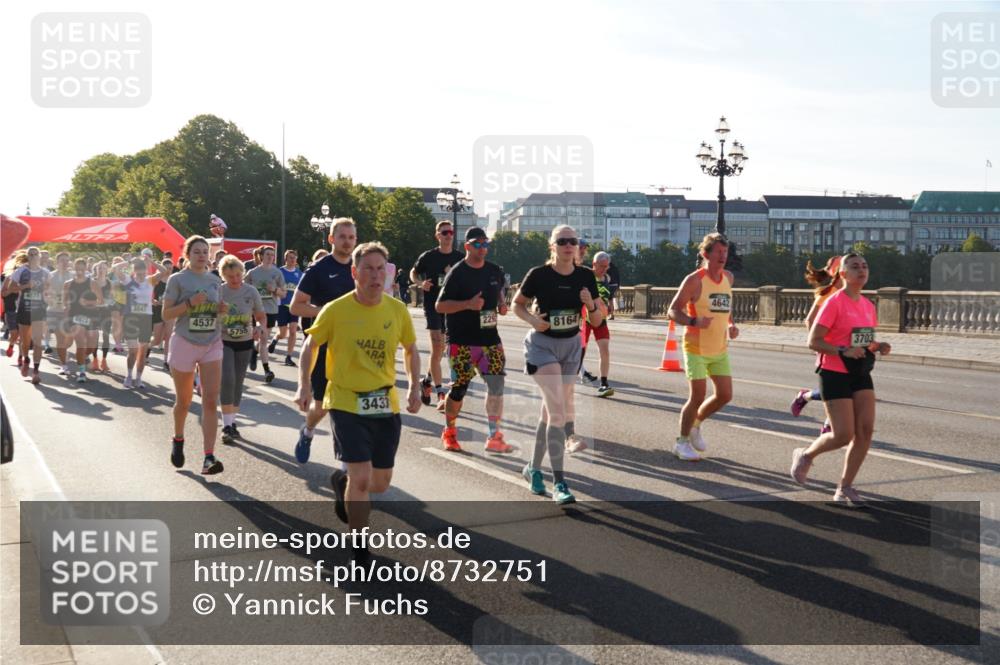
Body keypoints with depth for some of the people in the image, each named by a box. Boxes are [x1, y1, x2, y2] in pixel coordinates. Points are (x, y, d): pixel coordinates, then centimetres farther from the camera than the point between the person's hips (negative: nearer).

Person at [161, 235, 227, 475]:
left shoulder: (214, 280, 9)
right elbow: (166, 314, -7)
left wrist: (220, 309, -2)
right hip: (184, 343, -3)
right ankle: (178, 440, 40)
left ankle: (209, 457, -13)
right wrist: (190, 303, -20)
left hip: (212, 345, 3)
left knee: (210, 401, -9)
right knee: (184, 402, 11)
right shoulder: (177, 280, -4)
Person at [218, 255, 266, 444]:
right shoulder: (217, 292, -7)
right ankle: (227, 425, -10)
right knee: (227, 380, -18)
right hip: (223, 342, -2)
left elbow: (261, 317, 3)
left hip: (245, 343, 2)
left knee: (238, 383, 11)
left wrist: (259, 328, -17)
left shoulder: (251, 292, -4)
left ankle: (232, 422, 26)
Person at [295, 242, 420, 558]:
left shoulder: (397, 310, -2)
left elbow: (410, 349, 14)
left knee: (381, 482, 11)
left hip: (386, 404, 4)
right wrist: (304, 386, -5)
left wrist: (414, 387, 3)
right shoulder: (335, 310, -11)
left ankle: (343, 481, 46)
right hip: (346, 403, -4)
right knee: (362, 478, -13)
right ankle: (358, 544, 8)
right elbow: (310, 345, 4)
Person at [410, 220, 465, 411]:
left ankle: (427, 381, 36)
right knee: (437, 347, -13)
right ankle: (440, 394, -12)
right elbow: (413, 273, 9)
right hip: (433, 305, -4)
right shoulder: (428, 256, -3)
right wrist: (421, 283, -12)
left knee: (440, 349, 13)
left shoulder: (460, 258, 4)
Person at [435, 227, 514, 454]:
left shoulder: (494, 271, 9)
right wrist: (468, 304, -23)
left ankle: (494, 438, 2)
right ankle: (449, 432, 25)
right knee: (459, 387, 2)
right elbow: (439, 306, -10)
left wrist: (501, 306, 4)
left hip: (489, 337, 5)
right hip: (461, 341, -5)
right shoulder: (457, 273, -8)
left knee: (496, 384, -4)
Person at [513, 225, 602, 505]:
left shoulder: (585, 277, -4)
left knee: (550, 411, 15)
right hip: (543, 344, -5)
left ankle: (534, 468, 33)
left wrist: (591, 305, -20)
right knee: (558, 411, -16)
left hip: (571, 346, 5)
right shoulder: (539, 275, -13)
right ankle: (559, 482, -15)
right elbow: (517, 304, 1)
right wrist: (532, 320, -18)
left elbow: (596, 322, 0)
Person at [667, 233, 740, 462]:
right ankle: (682, 441, 11)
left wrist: (731, 325, 6)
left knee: (724, 395, 5)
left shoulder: (728, 277, 6)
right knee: (697, 396, -7)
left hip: (720, 349, 6)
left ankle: (695, 425, 29)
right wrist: (694, 321, -28)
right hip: (696, 348, -6)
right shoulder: (694, 280, -13)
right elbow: (673, 311, -12)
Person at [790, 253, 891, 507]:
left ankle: (845, 488, 9)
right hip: (835, 374, -7)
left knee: (866, 430, -3)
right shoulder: (834, 302, -12)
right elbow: (813, 341, -15)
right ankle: (805, 455, 20)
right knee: (843, 435, -10)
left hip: (860, 373, 7)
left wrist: (878, 346, 1)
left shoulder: (868, 306, 9)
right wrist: (843, 351, -26)